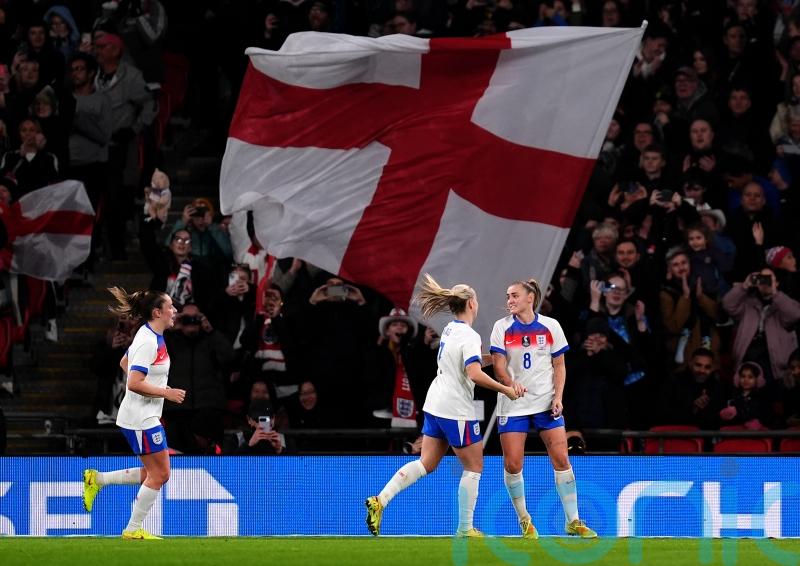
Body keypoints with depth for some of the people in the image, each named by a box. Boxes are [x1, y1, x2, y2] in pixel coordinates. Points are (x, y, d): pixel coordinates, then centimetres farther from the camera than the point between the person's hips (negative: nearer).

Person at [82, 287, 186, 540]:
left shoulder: (151, 336, 10)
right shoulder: (148, 341, -20)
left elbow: (124, 362, 25)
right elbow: (134, 384, -26)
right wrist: (166, 393, -19)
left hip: (147, 416, 10)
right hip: (141, 418, -10)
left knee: (158, 474, 13)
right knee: (159, 473, -3)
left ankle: (97, 479, 15)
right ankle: (133, 529, 6)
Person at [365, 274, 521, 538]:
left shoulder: (450, 329, 9)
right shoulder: (469, 336, -17)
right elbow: (474, 374, -29)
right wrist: (505, 389, -22)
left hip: (435, 406, 8)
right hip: (456, 411, -8)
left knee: (426, 463, 10)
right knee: (474, 466, 5)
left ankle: (380, 501, -4)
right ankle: (465, 529, 8)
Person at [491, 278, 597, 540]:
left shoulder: (550, 326, 0)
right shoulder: (502, 327, 0)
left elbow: (559, 365, 5)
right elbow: (498, 365, -6)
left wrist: (558, 396, -8)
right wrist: (510, 383, -27)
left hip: (546, 402, 0)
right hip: (513, 405, 0)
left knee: (561, 459, -5)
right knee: (512, 464, -4)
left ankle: (573, 521, 3)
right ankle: (524, 520, 13)